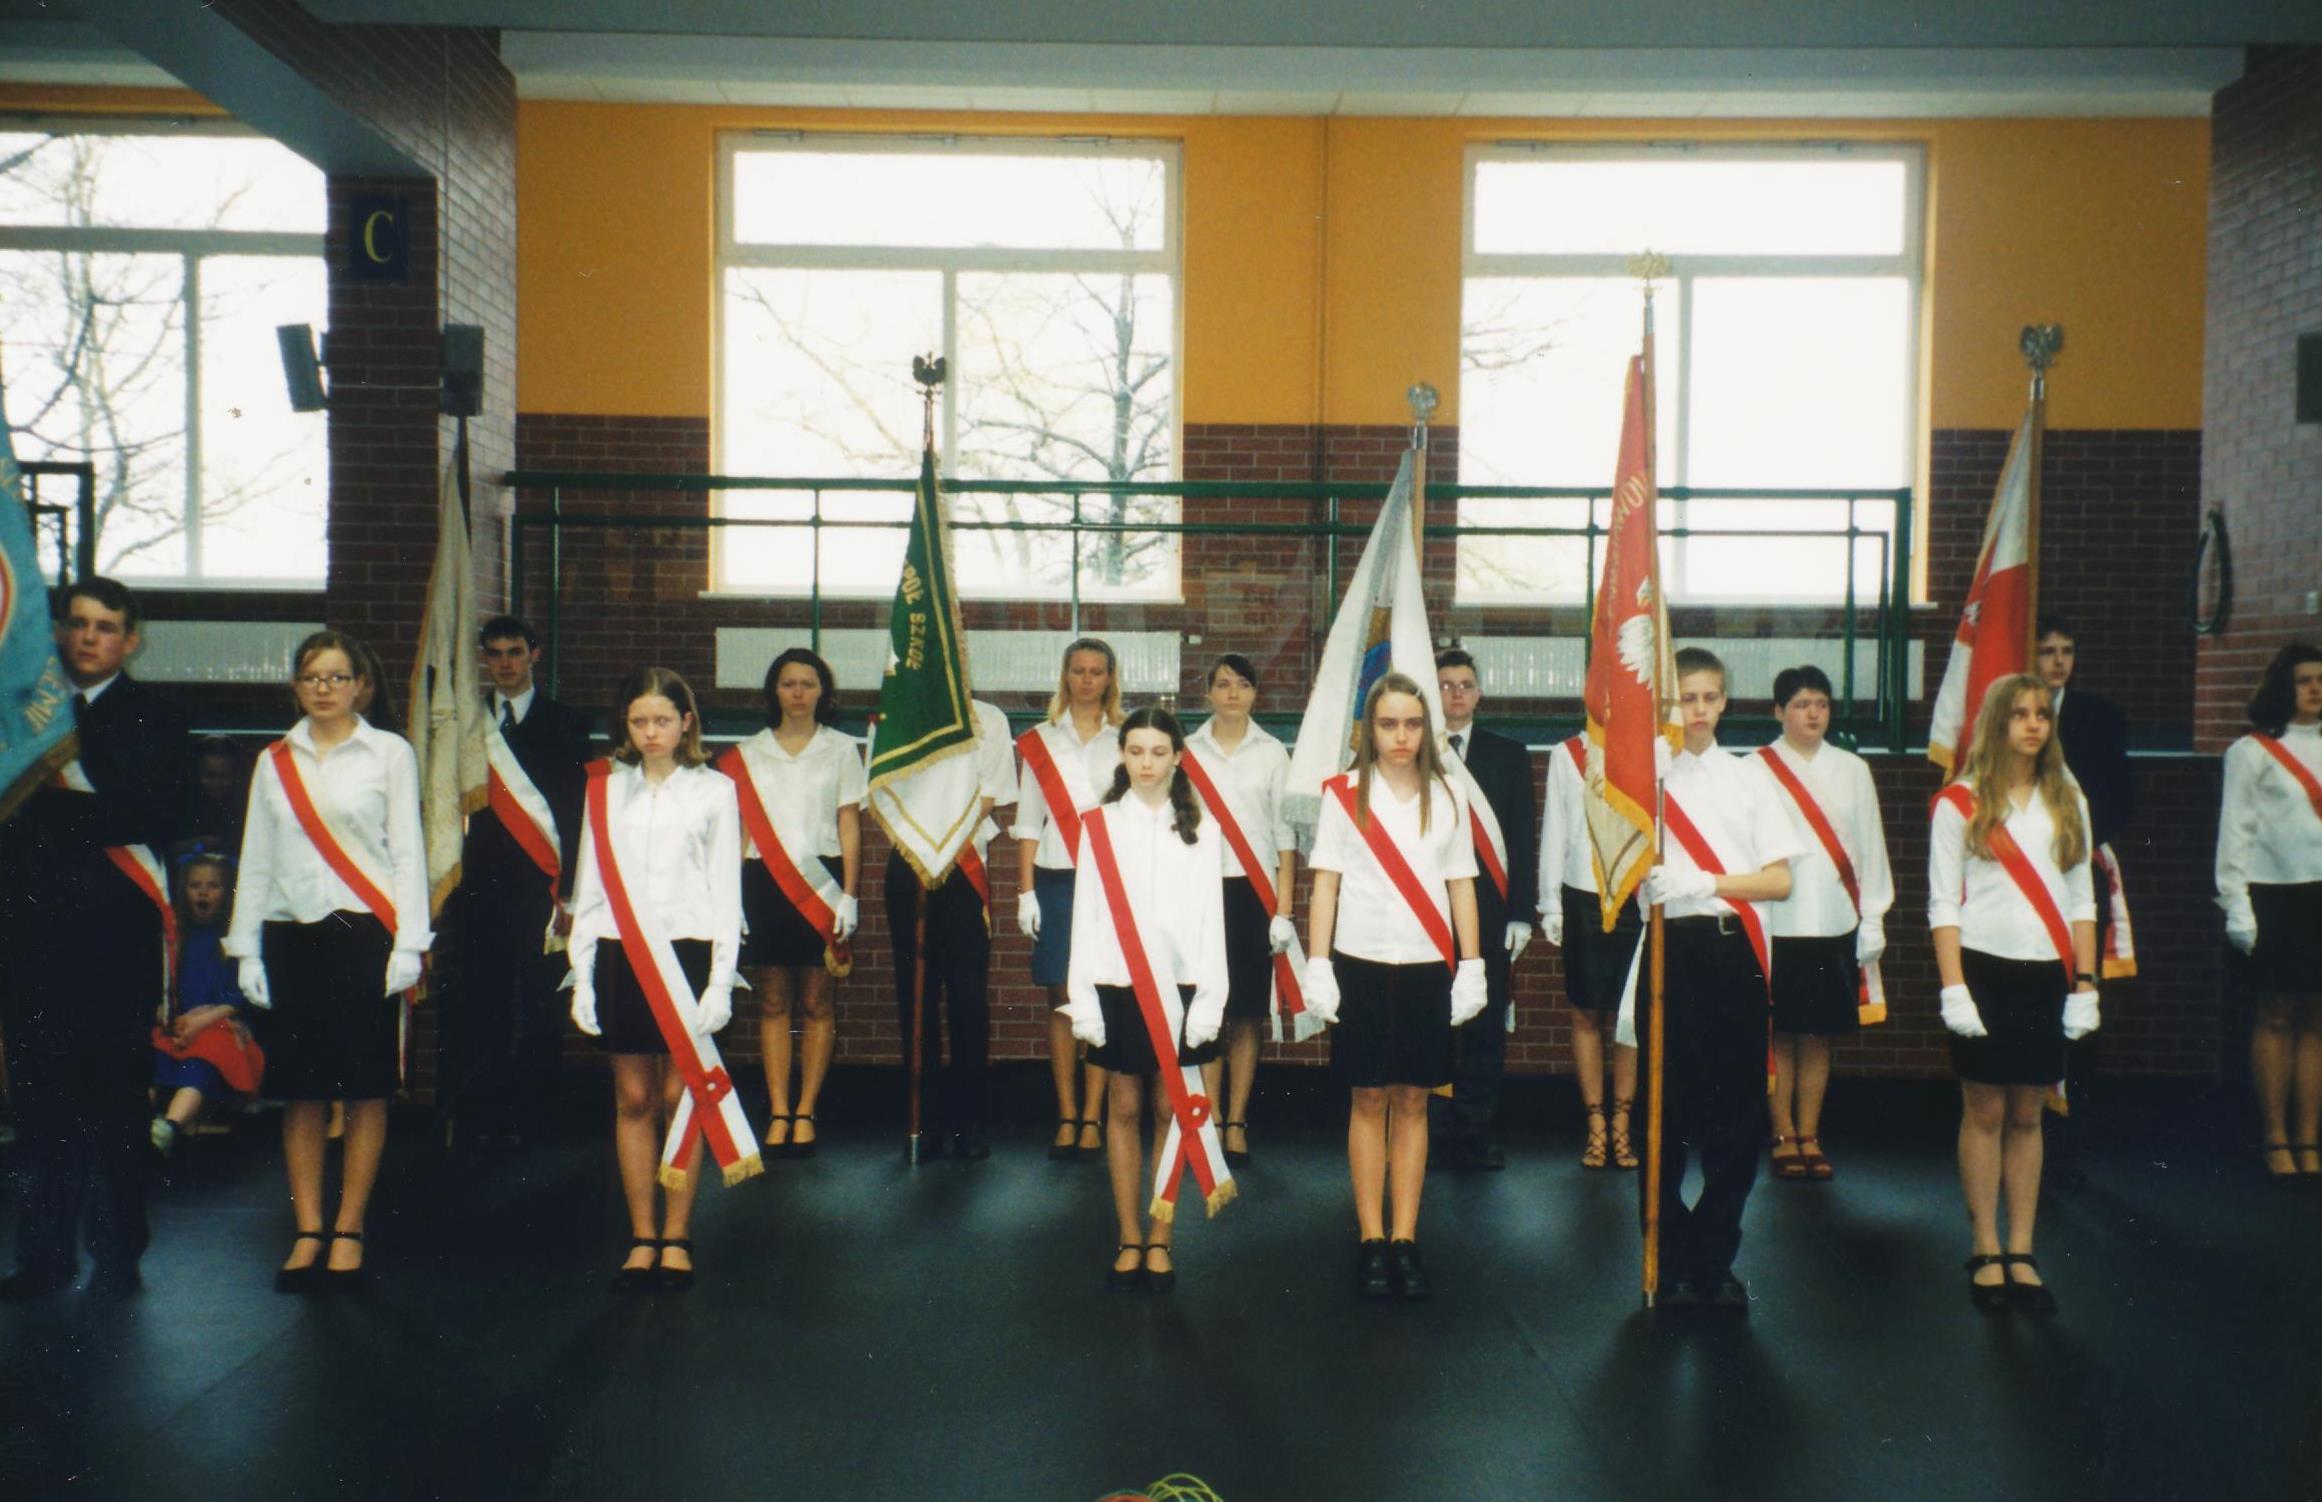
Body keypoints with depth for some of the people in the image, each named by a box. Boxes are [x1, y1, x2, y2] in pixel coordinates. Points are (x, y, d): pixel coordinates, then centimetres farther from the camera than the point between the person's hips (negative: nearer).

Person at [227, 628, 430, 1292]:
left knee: (366, 1087, 0)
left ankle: (349, 1230, 11)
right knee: (300, 1090, 4)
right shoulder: (274, 761, 12)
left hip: (365, 932, -2)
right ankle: (307, 1233, 12)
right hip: (292, 934, 3)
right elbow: (256, 861, 12)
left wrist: (408, 944, -5)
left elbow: (407, 852, 1)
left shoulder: (389, 754, 4)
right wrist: (246, 951, 7)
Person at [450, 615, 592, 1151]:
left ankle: (527, 1118, 8)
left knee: (539, 1006, 0)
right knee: (478, 1002, 0)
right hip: (484, 881, 2)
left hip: (542, 884, -2)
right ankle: (476, 1120, 9)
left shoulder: (565, 724, 6)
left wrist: (570, 890, -6)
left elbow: (579, 811, 1)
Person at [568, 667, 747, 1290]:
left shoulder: (714, 791, 2)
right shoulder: (606, 790, 9)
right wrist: (582, 973, 6)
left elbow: (726, 890, 1)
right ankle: (642, 1240, 14)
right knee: (633, 1101, 5)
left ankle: (676, 1239, 10)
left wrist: (721, 979, -5)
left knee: (680, 1096, 0)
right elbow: (589, 885, 11)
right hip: (619, 954, 2)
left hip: (686, 951, -2)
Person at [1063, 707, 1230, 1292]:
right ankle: (1129, 1242, 14)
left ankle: (1160, 1240, 13)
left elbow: (1211, 917, 2)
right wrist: (1082, 998, -3)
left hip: (1180, 986, 0)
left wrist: (1209, 999, -5)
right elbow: (1084, 914, 2)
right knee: (1123, 1109, 6)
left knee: (1171, 1110, 4)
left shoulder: (1200, 831, 4)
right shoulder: (1099, 826, 4)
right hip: (1117, 985, 0)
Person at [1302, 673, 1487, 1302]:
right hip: (1362, 964, -2)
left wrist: (1472, 966, 3)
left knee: (1412, 1101, 6)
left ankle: (1405, 1240, 12)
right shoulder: (1344, 794, 0)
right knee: (1369, 1099, 3)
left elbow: (1461, 884, 8)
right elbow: (1325, 883, 0)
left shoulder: (1446, 797, 7)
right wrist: (1318, 965, -6)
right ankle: (1371, 1241, 9)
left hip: (1427, 967, 2)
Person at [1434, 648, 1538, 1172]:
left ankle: (1473, 1137, 13)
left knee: (1485, 1027, 4)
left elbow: (1523, 838, 8)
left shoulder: (1509, 755, 11)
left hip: (1488, 911, 2)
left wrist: (1521, 913, 1)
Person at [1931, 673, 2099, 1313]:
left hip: (2046, 974, 3)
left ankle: (2021, 1254, 14)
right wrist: (1953, 989, -11)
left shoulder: (2067, 802, 11)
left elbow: (2080, 900, 12)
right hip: (1985, 970, -3)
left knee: (2027, 1115, 7)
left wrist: (2085, 983, 4)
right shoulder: (1962, 802, -1)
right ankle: (1986, 1252, 11)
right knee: (1985, 1112, 2)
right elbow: (1943, 904, -4)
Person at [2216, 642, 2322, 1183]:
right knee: (2276, 1017, 1)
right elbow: (2235, 832, 0)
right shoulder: (2252, 752, 2)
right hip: (2274, 896, -3)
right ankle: (2277, 1142, 9)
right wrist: (2236, 905, -6)